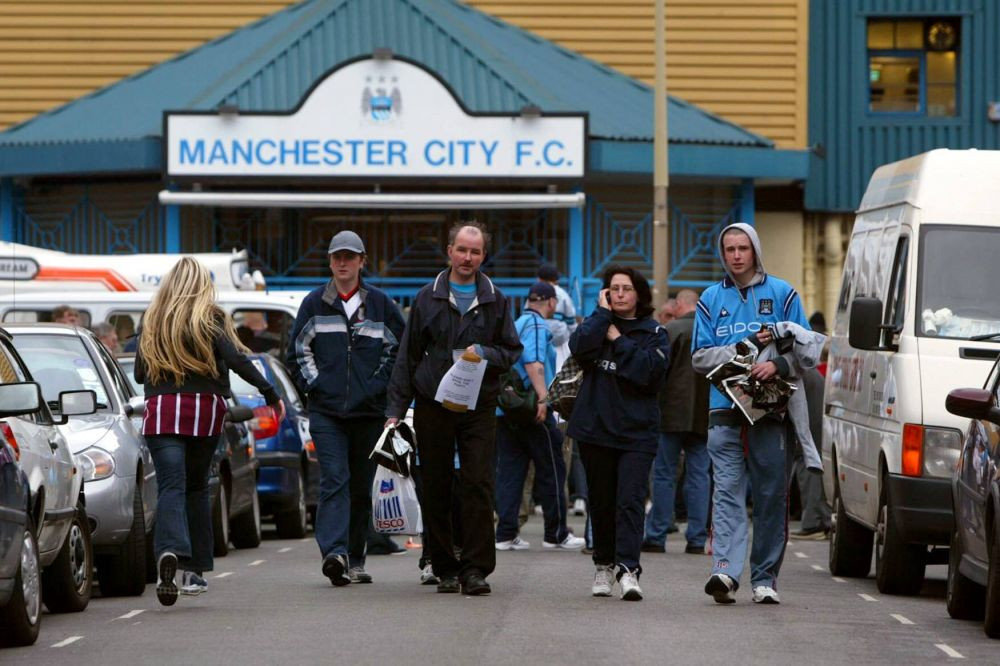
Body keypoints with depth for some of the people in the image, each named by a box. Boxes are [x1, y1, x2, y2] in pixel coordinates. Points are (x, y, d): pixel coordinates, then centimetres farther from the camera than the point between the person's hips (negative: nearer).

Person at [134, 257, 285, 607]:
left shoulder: (152, 321, 10)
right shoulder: (211, 317, 3)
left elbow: (139, 373, 13)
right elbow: (236, 359, -10)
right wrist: (270, 393, -9)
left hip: (161, 409, 0)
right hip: (204, 409, 0)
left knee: (170, 487, -9)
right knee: (197, 488, 13)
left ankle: (169, 551, -36)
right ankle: (195, 570, 13)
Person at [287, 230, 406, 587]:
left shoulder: (380, 303, 7)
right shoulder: (314, 303, 8)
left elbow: (398, 350, 10)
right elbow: (297, 351, 13)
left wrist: (379, 386, -1)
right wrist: (314, 384, 0)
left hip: (369, 410, 1)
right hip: (326, 410, -1)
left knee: (362, 487, 7)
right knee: (334, 480, -16)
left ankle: (355, 559, 16)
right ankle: (334, 552, -28)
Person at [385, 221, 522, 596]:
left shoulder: (495, 301, 9)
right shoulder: (427, 299, 8)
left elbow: (512, 351, 12)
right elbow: (408, 356, 9)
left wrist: (485, 353, -11)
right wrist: (396, 408, 3)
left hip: (479, 407, -1)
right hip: (433, 407, 1)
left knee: (478, 486, -10)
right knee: (435, 491, 2)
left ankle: (475, 569, -9)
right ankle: (445, 569, 10)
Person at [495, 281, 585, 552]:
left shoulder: (516, 324, 20)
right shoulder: (537, 325, -7)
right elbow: (533, 362, -21)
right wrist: (542, 397, -26)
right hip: (531, 409, -8)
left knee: (509, 471, 6)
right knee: (551, 471, 1)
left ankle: (506, 534, 1)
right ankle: (556, 534, 5)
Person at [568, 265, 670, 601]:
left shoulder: (654, 333, 6)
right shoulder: (597, 323, 12)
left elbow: (650, 370, -13)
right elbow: (579, 348, -10)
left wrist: (619, 340, -7)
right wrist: (602, 313, -5)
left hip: (636, 431, -3)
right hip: (595, 428, 3)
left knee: (630, 499, -14)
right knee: (601, 501, 10)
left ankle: (628, 569, -21)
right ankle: (604, 565, 23)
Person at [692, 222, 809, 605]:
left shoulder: (782, 294, 9)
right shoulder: (712, 299, 13)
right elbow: (700, 357, 8)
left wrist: (778, 365, -16)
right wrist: (747, 346, -5)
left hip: (771, 411, 0)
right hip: (726, 411, 1)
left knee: (771, 495, 2)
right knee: (727, 492, -10)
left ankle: (765, 578, 8)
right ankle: (725, 571, -20)